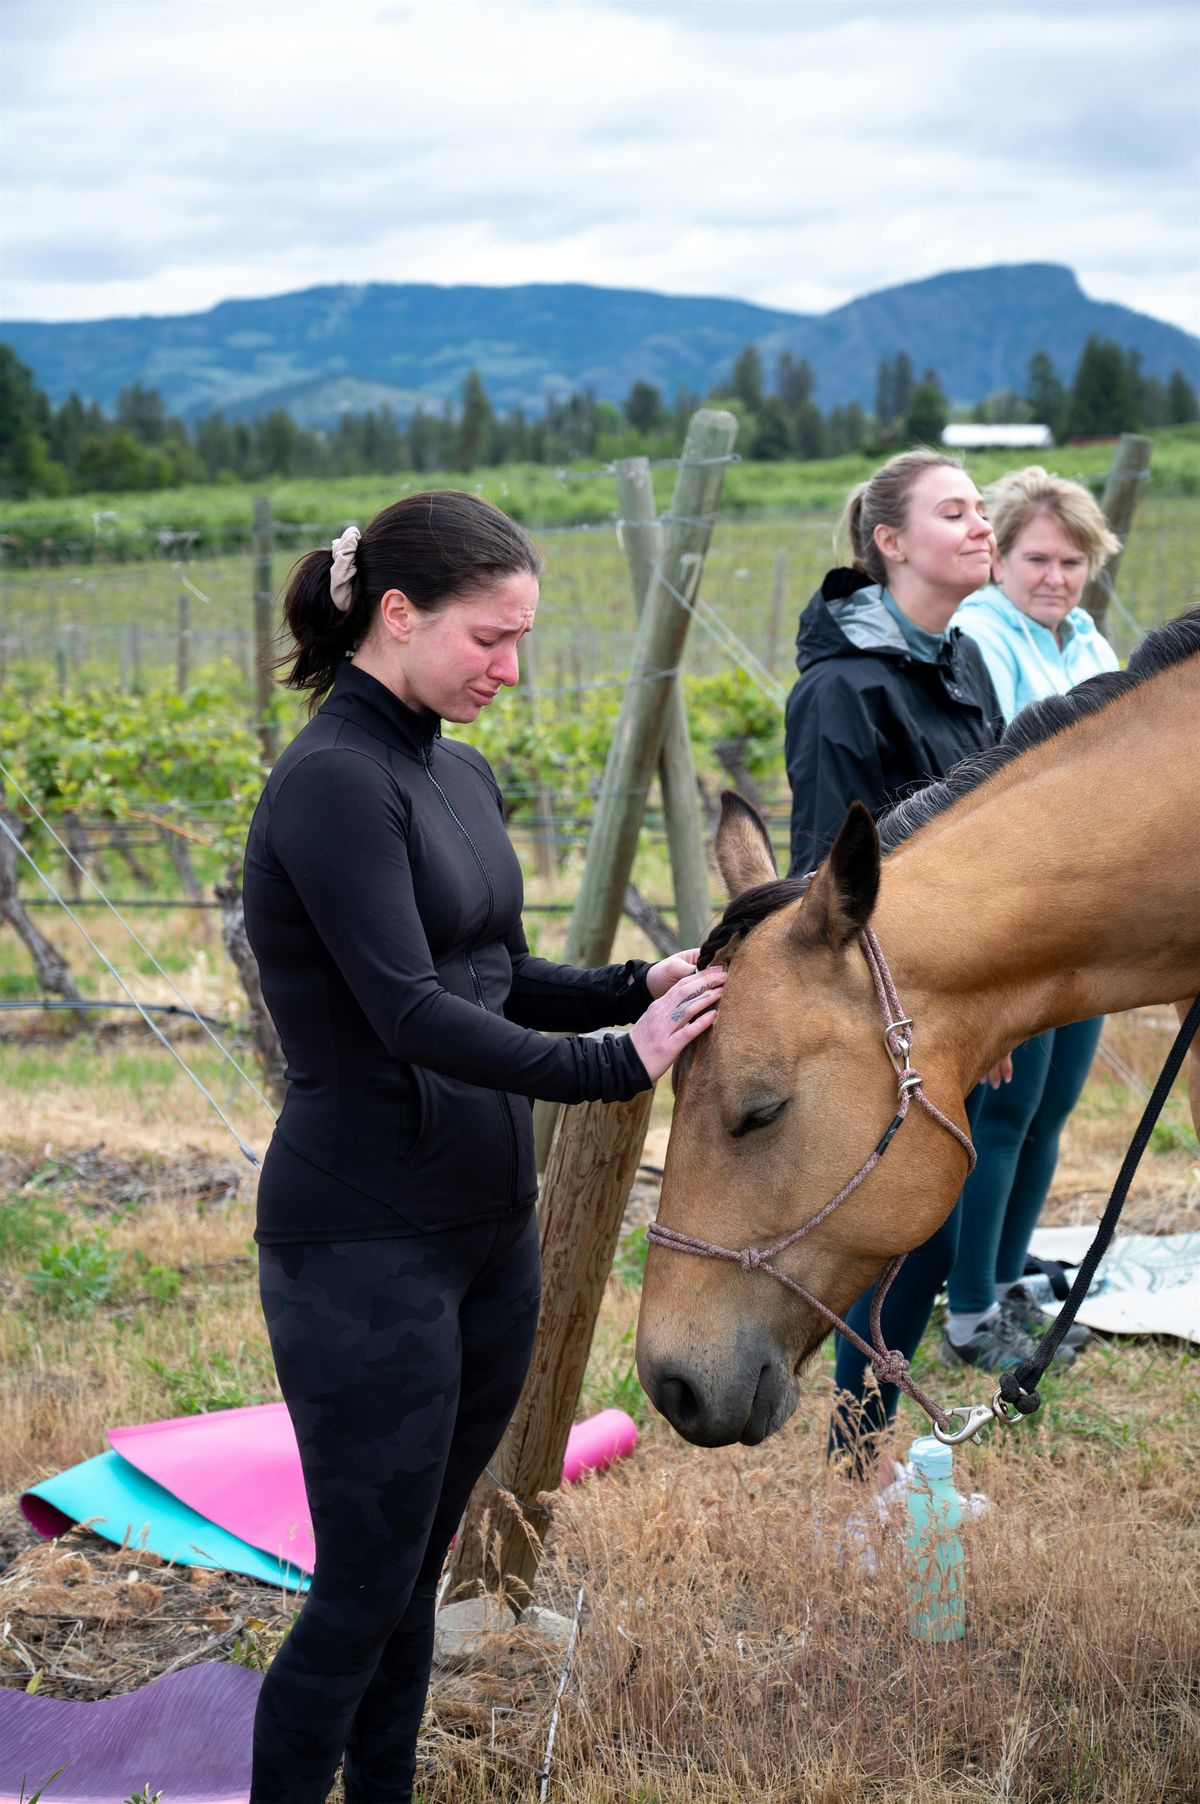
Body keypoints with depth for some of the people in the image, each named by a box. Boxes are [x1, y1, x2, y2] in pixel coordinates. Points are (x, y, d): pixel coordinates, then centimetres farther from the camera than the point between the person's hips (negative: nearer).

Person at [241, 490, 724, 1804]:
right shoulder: (334, 781, -17)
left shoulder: (460, 773, 10)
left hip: (488, 1225, 8)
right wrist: (621, 1067, -23)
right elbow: (411, 1014, -25)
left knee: (416, 1569, 16)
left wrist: (636, 987, 1)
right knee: (364, 1591, -1)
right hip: (366, 1242, -8)